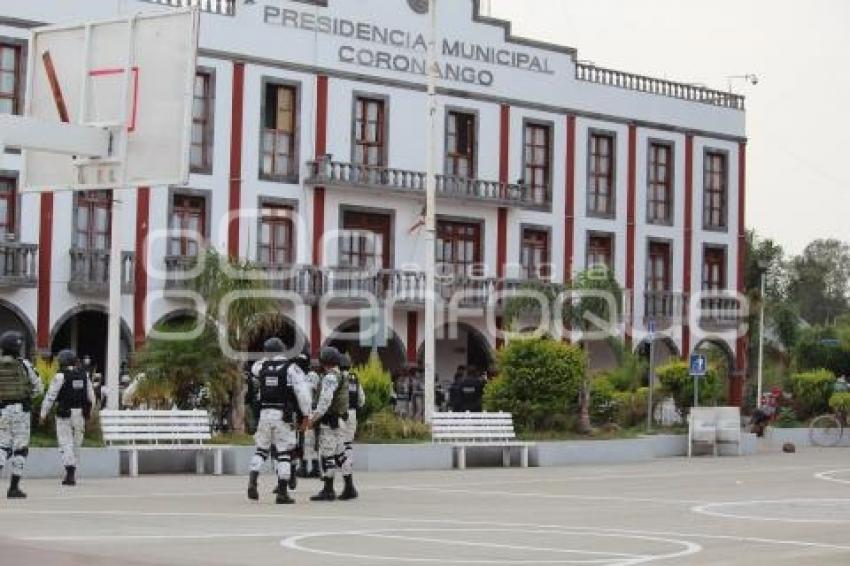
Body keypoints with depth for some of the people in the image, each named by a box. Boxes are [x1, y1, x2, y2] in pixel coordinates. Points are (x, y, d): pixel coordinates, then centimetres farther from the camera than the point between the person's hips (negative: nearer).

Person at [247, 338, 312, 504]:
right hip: (284, 416, -3)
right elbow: (302, 392, -12)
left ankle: (252, 482, 1)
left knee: (262, 449, 18)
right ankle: (282, 493, -1)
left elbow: (254, 369, 32)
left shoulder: (261, 367, 5)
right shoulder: (291, 368, -4)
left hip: (265, 414, 3)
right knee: (285, 453, 2)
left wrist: (268, 360, 28)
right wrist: (306, 414, -6)